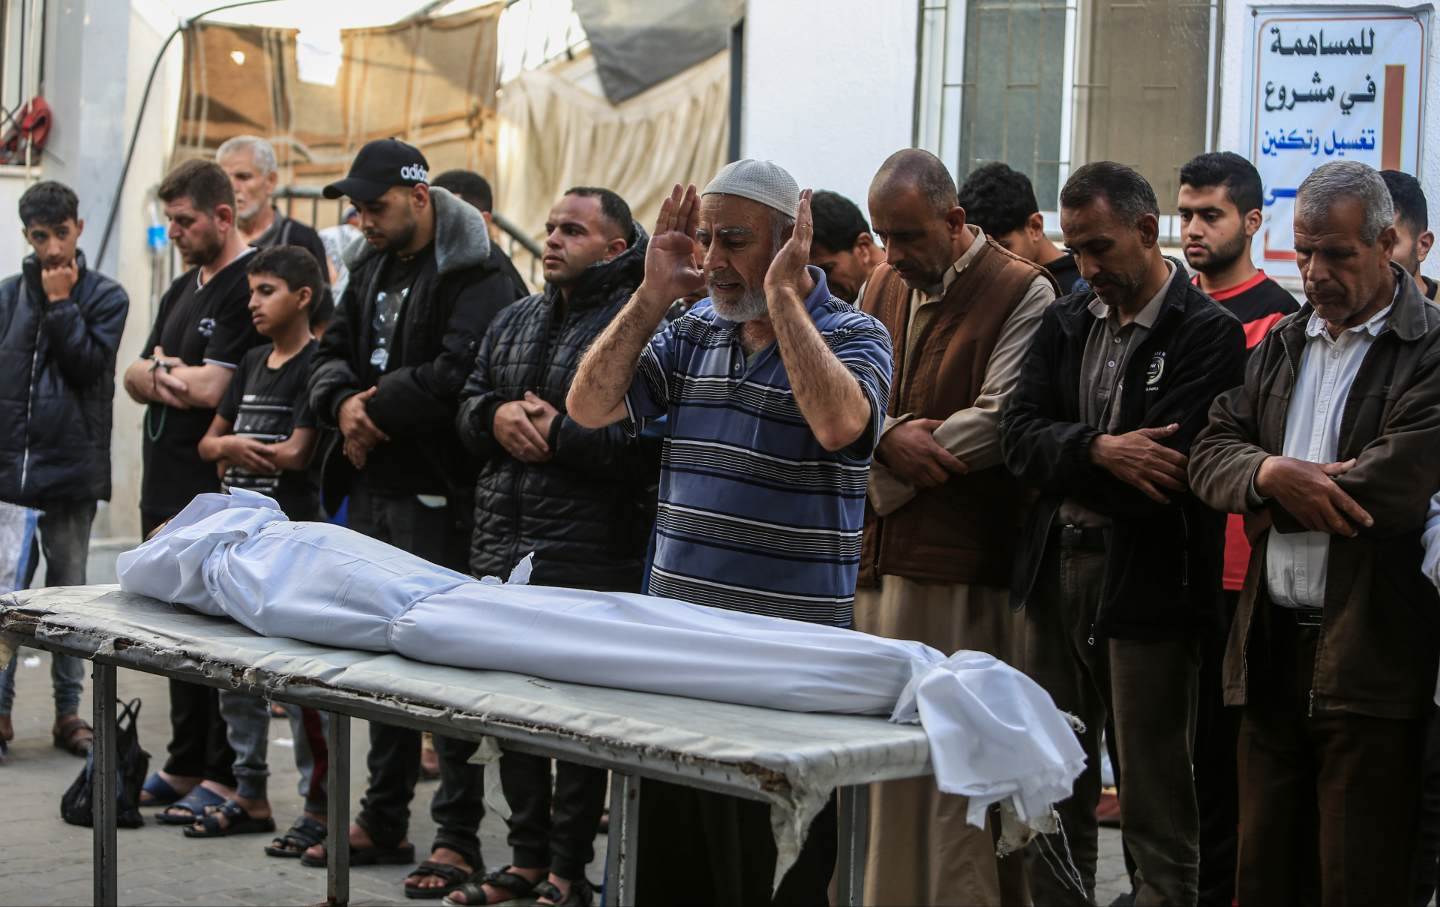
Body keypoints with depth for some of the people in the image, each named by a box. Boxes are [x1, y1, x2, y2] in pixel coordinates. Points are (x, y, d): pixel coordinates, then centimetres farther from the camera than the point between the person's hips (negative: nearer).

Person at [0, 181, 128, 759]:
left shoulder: (105, 297, 4)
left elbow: (89, 364, -8)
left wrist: (60, 302, -9)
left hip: (72, 470, -1)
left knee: (68, 592, 7)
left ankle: (68, 708, 14)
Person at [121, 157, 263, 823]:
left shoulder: (248, 286, -11)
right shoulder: (183, 289, 19)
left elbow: (213, 388, -19)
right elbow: (134, 378, 15)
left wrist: (164, 372, -1)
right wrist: (169, 379, -6)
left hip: (218, 495, -9)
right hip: (167, 488, 9)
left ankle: (224, 778, 2)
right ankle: (185, 766, 22)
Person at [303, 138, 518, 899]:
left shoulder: (475, 276, -13)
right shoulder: (371, 268, 16)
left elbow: (456, 374, -25)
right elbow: (331, 354, 14)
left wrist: (377, 411, -14)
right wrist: (344, 404, -8)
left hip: (438, 494, -9)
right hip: (373, 490, 9)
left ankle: (458, 835, 2)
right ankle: (383, 819, 26)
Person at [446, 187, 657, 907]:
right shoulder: (514, 322, 17)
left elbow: (648, 445, -19)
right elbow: (467, 407, 19)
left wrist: (559, 434, -16)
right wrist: (497, 417, -3)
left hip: (588, 556, -8)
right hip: (502, 546, 8)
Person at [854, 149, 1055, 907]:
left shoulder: (1022, 293, -5)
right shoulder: (882, 287, 16)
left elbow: (1001, 423, -14)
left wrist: (883, 472, -9)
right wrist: (891, 436, -11)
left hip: (964, 569, -6)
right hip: (879, 561, 7)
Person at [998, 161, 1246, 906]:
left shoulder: (1208, 334, -10)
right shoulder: (1066, 322, 11)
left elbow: (1165, 474, -20)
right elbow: (1018, 436, -2)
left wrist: (1061, 467, -8)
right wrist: (1096, 450, -20)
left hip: (1146, 584, -6)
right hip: (1055, 572, 6)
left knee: (1155, 808, 2)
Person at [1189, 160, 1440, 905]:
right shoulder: (1281, 346, 16)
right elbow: (1210, 455, 8)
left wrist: (1274, 501, -7)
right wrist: (1270, 473, -15)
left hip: (1370, 665, -6)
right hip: (1271, 654, 6)